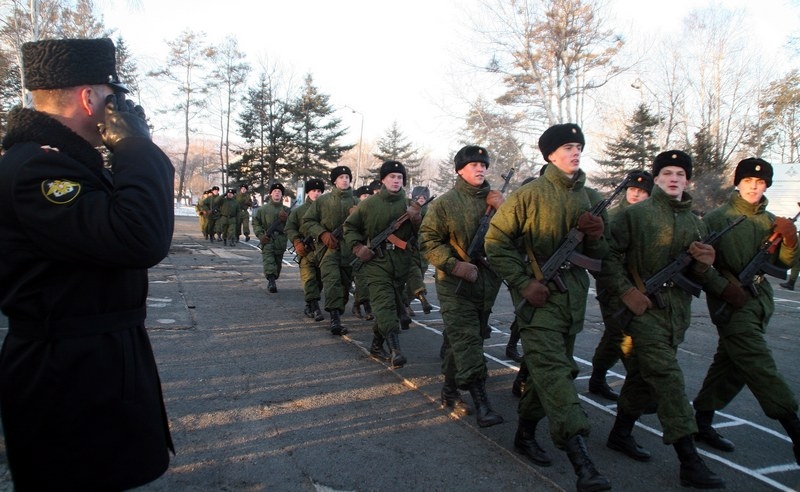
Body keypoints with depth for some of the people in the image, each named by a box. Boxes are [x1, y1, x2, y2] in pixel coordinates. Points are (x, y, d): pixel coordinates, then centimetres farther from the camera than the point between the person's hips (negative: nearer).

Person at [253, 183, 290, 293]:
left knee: (278, 264, 10)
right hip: (267, 240, -2)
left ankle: (272, 280, 26)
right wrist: (260, 235, -5)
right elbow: (255, 223, 8)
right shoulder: (263, 209, 6)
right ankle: (271, 281, -27)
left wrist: (286, 219, -11)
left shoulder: (286, 210, 11)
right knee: (268, 261, -18)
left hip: (281, 241, 3)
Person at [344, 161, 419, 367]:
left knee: (394, 305, 12)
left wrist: (416, 219, -14)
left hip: (401, 263, 3)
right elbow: (349, 226, 12)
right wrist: (357, 247, -2)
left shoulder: (409, 204, 6)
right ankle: (395, 349, -21)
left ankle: (377, 344, 29)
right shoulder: (369, 204, 2)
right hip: (376, 261, -3)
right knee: (384, 303, -16)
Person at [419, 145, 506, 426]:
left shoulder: (496, 200, 9)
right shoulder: (446, 203, -2)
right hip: (456, 286, -5)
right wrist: (455, 265, -15)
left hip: (487, 284, 5)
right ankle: (480, 402, -10)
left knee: (466, 340, 13)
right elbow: (428, 240, -5)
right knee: (466, 340, -11)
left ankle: (450, 391, 28)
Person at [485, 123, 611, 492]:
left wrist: (596, 235, -7)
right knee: (552, 368, -16)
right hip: (539, 296, -6)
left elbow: (598, 255, 16)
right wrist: (523, 284, -13)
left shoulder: (590, 199, 11)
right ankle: (580, 459, -19)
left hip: (574, 296, 7)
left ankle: (525, 433, 32)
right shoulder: (530, 194, -7)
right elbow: (496, 241, -6)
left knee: (549, 368, 14)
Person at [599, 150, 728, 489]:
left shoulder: (697, 225, 15)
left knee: (643, 377, 16)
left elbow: (701, 280, 14)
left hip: (677, 314, 6)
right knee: (668, 379, -11)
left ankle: (620, 435, 32)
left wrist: (704, 265, -8)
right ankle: (690, 463, -7)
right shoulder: (634, 215, -3)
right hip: (643, 309, -6)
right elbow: (609, 256, -7)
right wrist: (625, 290, -17)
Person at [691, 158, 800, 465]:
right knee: (760, 366, -10)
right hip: (731, 301, -7)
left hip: (760, 298, 7)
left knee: (731, 364, 11)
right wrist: (726, 282, -17)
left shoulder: (771, 222, 14)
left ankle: (701, 422, 21)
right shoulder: (718, 217, -3)